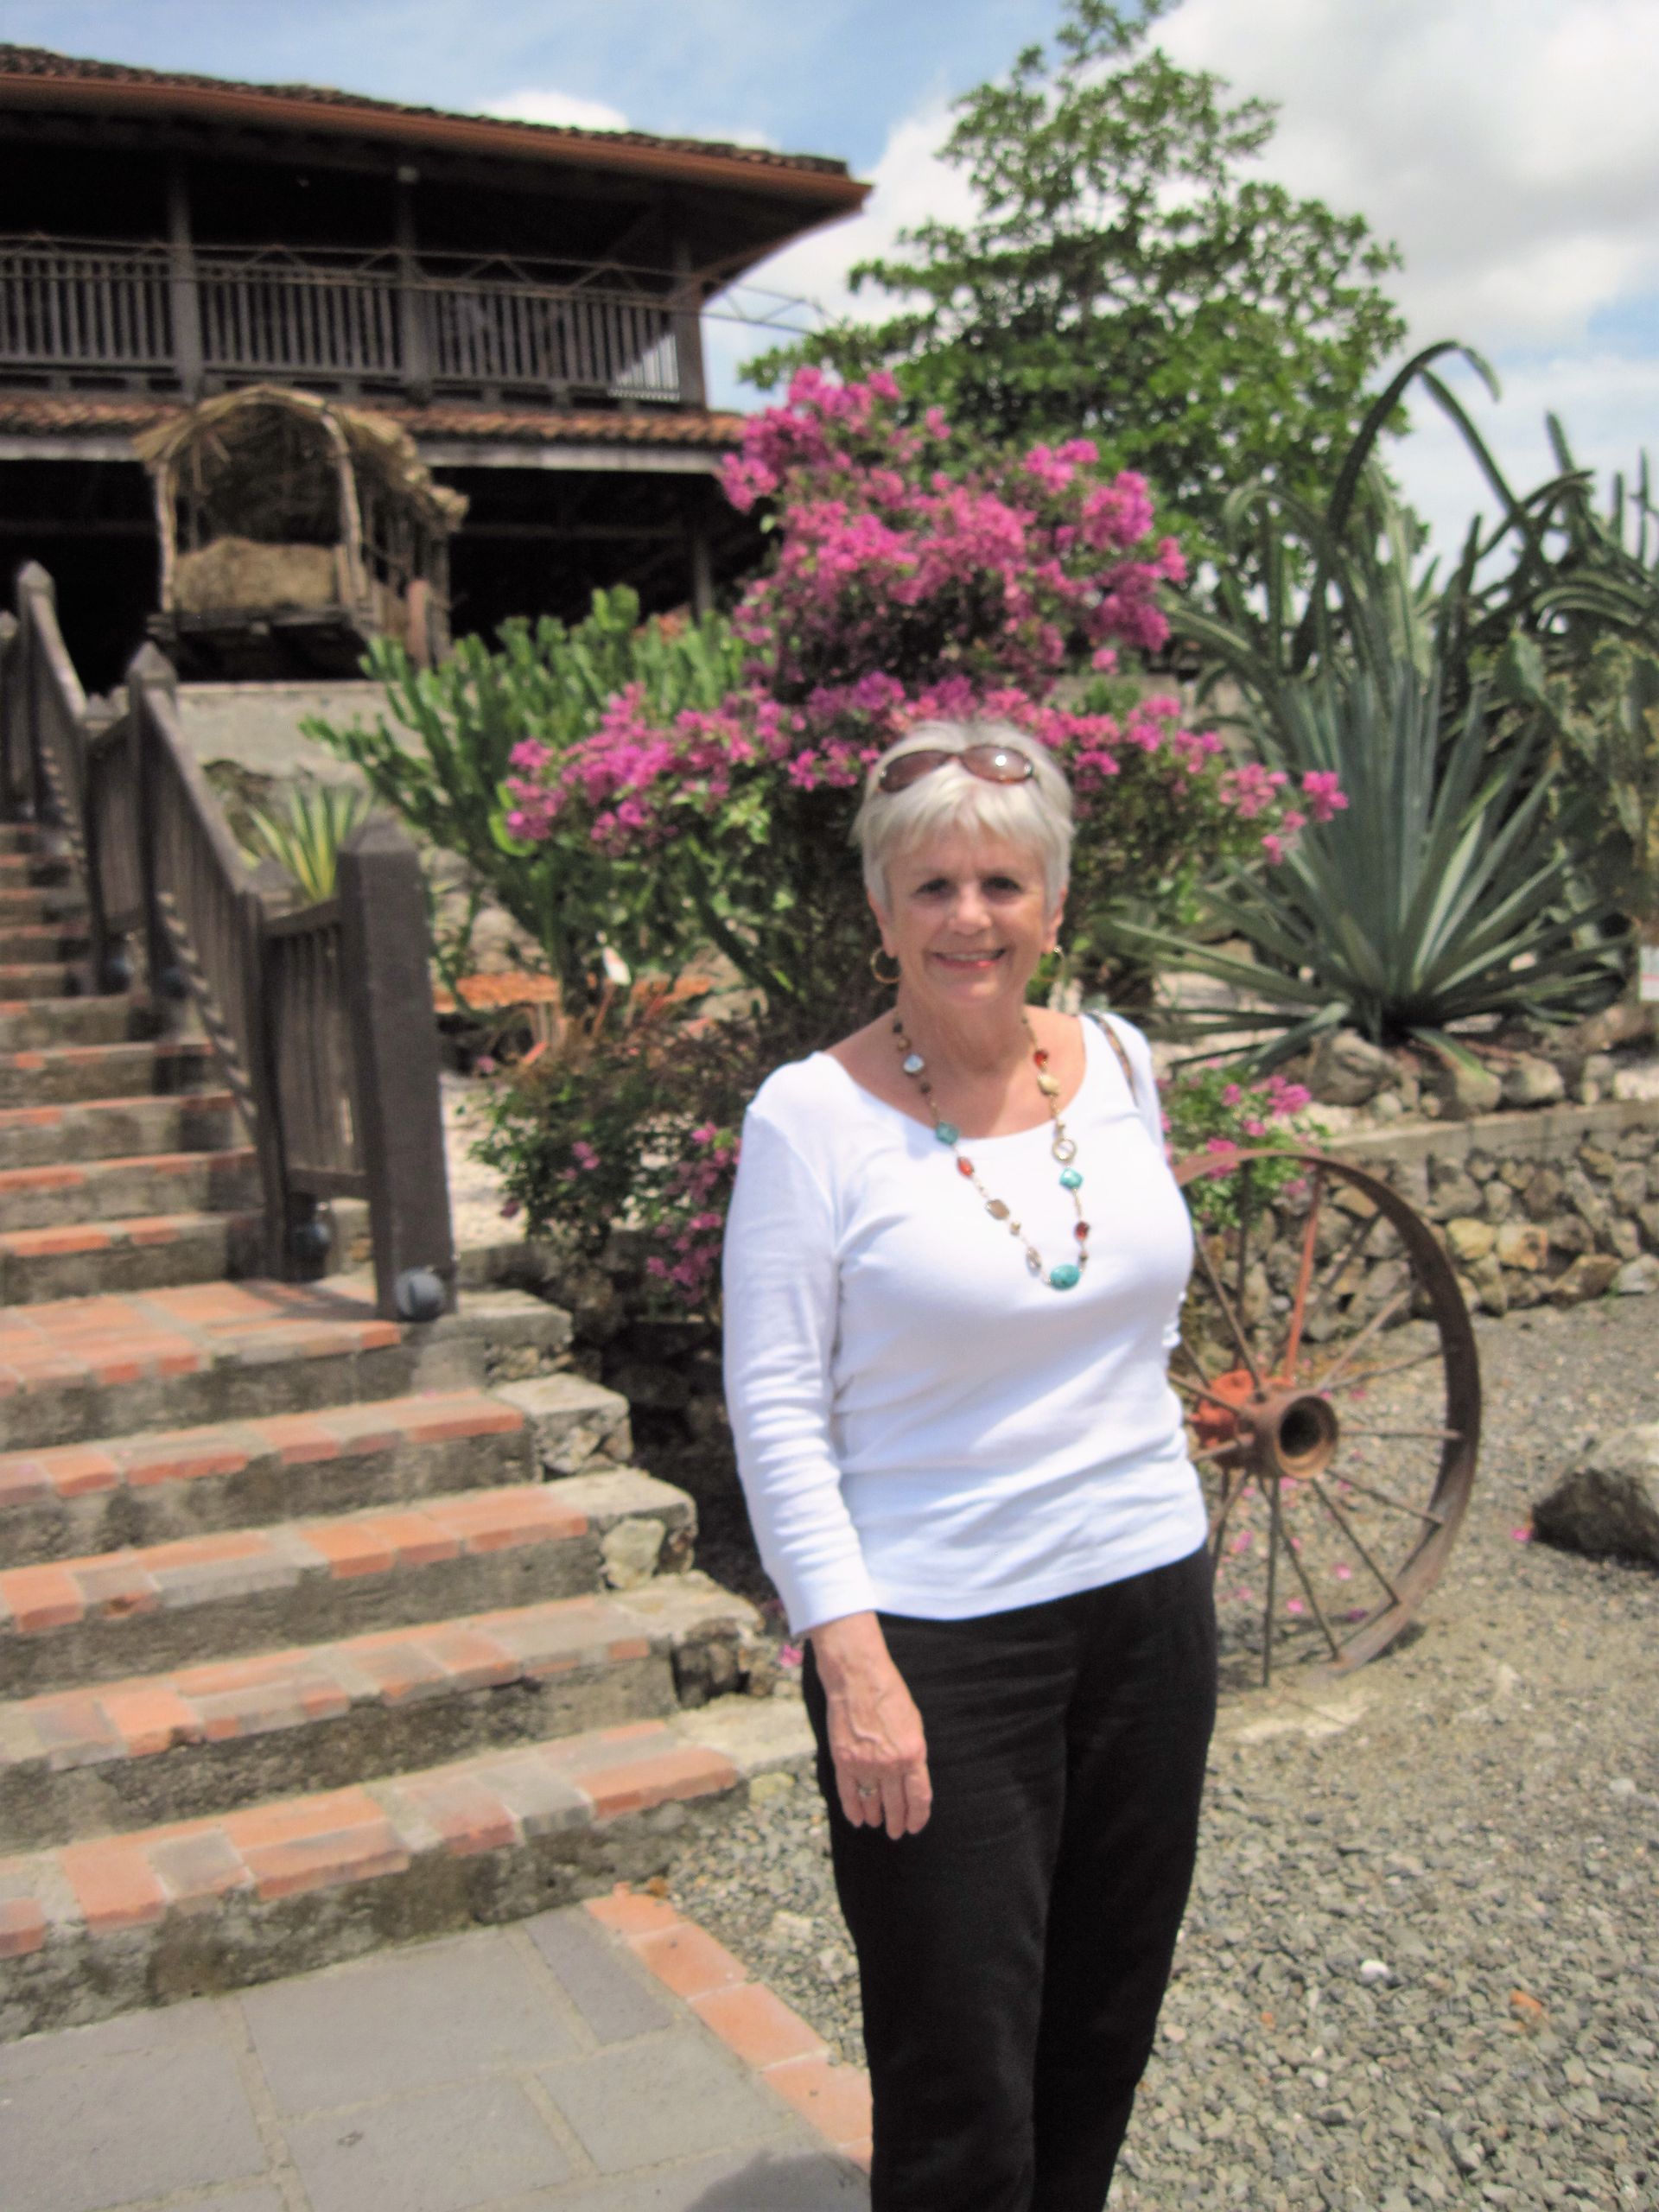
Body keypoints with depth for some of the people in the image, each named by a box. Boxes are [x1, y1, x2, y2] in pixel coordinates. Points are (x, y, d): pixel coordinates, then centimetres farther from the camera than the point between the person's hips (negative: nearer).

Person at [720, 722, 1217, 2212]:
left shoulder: (1119, 1064, 3)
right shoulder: (811, 1113, -11)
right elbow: (775, 1409, -12)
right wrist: (851, 1659, -17)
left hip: (1150, 1598, 5)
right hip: (936, 1636, -5)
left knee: (1104, 2042, 18)